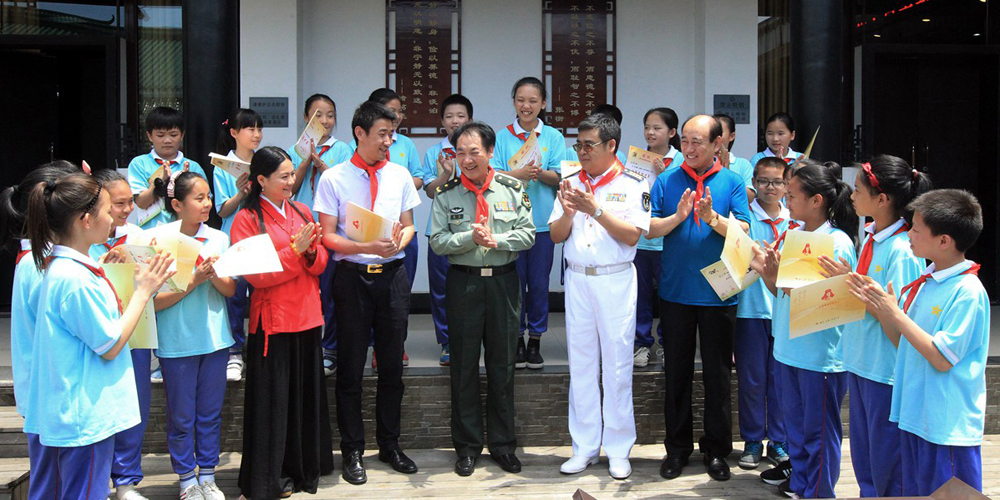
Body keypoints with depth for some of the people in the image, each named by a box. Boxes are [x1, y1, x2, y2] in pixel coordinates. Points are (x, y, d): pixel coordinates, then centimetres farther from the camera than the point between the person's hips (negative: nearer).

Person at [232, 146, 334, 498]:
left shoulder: (302, 212, 11)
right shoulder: (246, 220, -6)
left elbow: (320, 264, 9)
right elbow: (255, 275, -14)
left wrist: (311, 250, -12)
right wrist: (294, 250, -19)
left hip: (307, 317, 6)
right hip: (273, 321, -5)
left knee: (307, 393, 13)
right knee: (273, 399, 2)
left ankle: (306, 466, 28)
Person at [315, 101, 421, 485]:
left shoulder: (400, 175, 8)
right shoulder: (334, 179, -3)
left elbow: (409, 225, 12)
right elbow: (327, 237, -5)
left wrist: (398, 242, -11)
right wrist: (366, 247, -20)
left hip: (392, 275, 3)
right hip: (352, 276, -3)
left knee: (392, 364, 10)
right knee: (351, 367, 5)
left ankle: (389, 444, 26)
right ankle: (352, 450, 18)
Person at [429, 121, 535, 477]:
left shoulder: (512, 189, 4)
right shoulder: (447, 193, 2)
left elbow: (528, 234, 0)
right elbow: (437, 241, -4)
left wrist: (496, 239, -15)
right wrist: (470, 238, -18)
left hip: (504, 281, 1)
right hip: (463, 282, 0)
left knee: (503, 364, 7)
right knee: (464, 365, 5)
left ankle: (502, 445, 20)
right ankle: (467, 447, 17)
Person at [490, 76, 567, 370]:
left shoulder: (553, 137, 6)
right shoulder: (502, 137, 5)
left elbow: (560, 178, 0)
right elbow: (493, 176, -4)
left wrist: (540, 173, -21)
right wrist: (519, 174, -22)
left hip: (542, 221, 0)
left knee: (539, 283, 4)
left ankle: (535, 340, 16)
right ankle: (517, 341, 16)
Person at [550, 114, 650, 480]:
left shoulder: (632, 185, -3)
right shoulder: (572, 184, 10)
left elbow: (633, 235, -13)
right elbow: (556, 235, 7)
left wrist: (595, 209, -20)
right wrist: (568, 213, -13)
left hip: (616, 281, -4)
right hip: (577, 280, 4)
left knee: (617, 367, 1)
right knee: (581, 366, 8)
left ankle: (618, 450, 13)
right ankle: (584, 447, 19)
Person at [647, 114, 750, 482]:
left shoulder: (732, 182, 0)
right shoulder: (667, 181, 2)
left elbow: (742, 232, -8)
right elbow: (650, 229, -4)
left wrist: (712, 218, -25)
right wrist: (678, 216, -21)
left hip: (718, 294, -1)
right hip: (676, 292, 1)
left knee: (718, 374, 8)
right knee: (676, 372, 9)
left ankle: (716, 450, 21)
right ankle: (677, 447, 22)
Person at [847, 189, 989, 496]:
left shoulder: (968, 292, -18)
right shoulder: (925, 281, 6)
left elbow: (942, 359, -22)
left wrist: (895, 313, -20)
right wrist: (877, 307, -1)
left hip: (948, 425, -8)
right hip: (914, 414, 8)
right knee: (914, 491, 19)